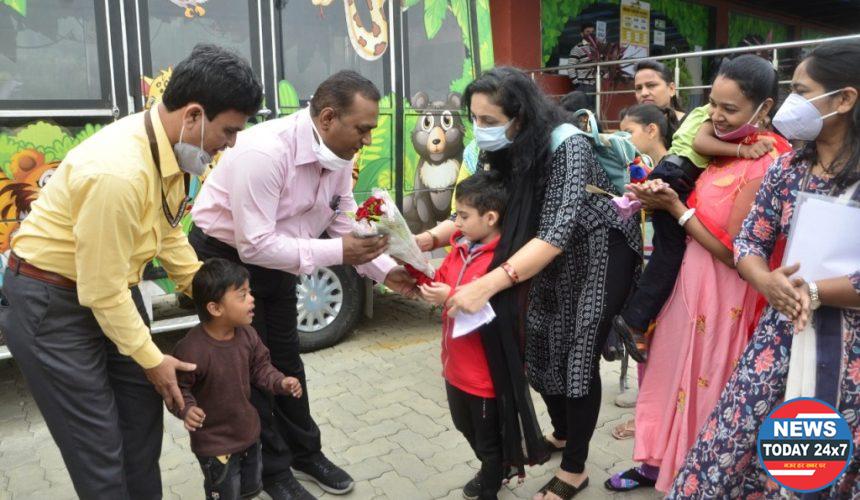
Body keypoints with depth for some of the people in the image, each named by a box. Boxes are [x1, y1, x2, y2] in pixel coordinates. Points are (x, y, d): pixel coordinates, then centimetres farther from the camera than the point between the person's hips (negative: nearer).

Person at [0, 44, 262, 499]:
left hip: (111, 285, 9)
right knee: (97, 442, 0)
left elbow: (168, 232, 9)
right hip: (51, 301, -8)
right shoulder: (118, 171, -34)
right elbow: (102, 292, -26)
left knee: (143, 409, 16)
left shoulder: (171, 149, -7)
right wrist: (152, 359, -14)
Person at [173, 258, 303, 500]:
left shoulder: (247, 335, -10)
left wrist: (280, 382, -11)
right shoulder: (191, 349, -30)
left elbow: (260, 366, 4)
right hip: (214, 443, -6)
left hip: (249, 432, 7)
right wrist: (187, 409, -36)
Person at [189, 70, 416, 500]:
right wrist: (337, 253, -38)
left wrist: (385, 271, -16)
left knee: (285, 356, 17)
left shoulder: (338, 157, -10)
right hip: (225, 258, -7)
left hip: (273, 258, 7)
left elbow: (346, 225, -3)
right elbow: (254, 245, -35)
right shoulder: (265, 152, -34)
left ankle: (305, 453, 35)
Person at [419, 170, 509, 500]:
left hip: (486, 370, -9)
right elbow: (442, 281, 13)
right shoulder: (461, 247, 1)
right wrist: (425, 282, -7)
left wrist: (451, 298, -32)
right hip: (456, 364, 9)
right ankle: (492, 471, 54)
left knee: (488, 437, 15)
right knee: (465, 425, 29)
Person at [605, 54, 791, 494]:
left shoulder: (764, 164, -21)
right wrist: (665, 195, -8)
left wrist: (675, 208, -18)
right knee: (673, 374, 18)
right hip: (690, 281, 8)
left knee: (704, 386, 10)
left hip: (722, 297, -8)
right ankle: (659, 462, 36)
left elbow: (734, 252, -21)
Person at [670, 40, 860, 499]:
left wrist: (813, 291, -15)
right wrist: (769, 283, -15)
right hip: (781, 334, 4)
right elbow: (749, 241, 4)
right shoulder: (786, 168, 4)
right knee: (732, 446, 7)